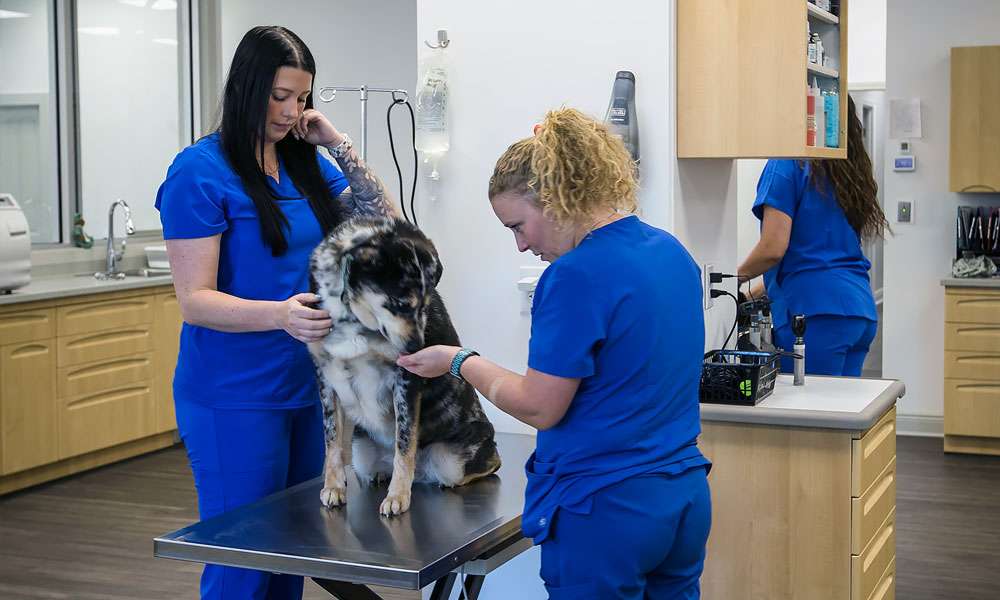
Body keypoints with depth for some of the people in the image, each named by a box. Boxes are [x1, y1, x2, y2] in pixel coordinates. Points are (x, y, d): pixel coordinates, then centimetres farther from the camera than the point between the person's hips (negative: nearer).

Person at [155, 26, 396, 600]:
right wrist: (278, 315, -33)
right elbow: (195, 300, -16)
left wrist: (339, 144, -4)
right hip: (235, 398, -6)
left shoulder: (306, 162, 8)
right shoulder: (200, 171, -11)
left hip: (309, 383, 7)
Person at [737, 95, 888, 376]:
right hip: (861, 310, 8)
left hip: (818, 311, -8)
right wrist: (759, 290, 28)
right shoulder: (851, 171, 18)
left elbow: (773, 249, -13)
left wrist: (738, 275, 7)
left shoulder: (789, 164, -6)